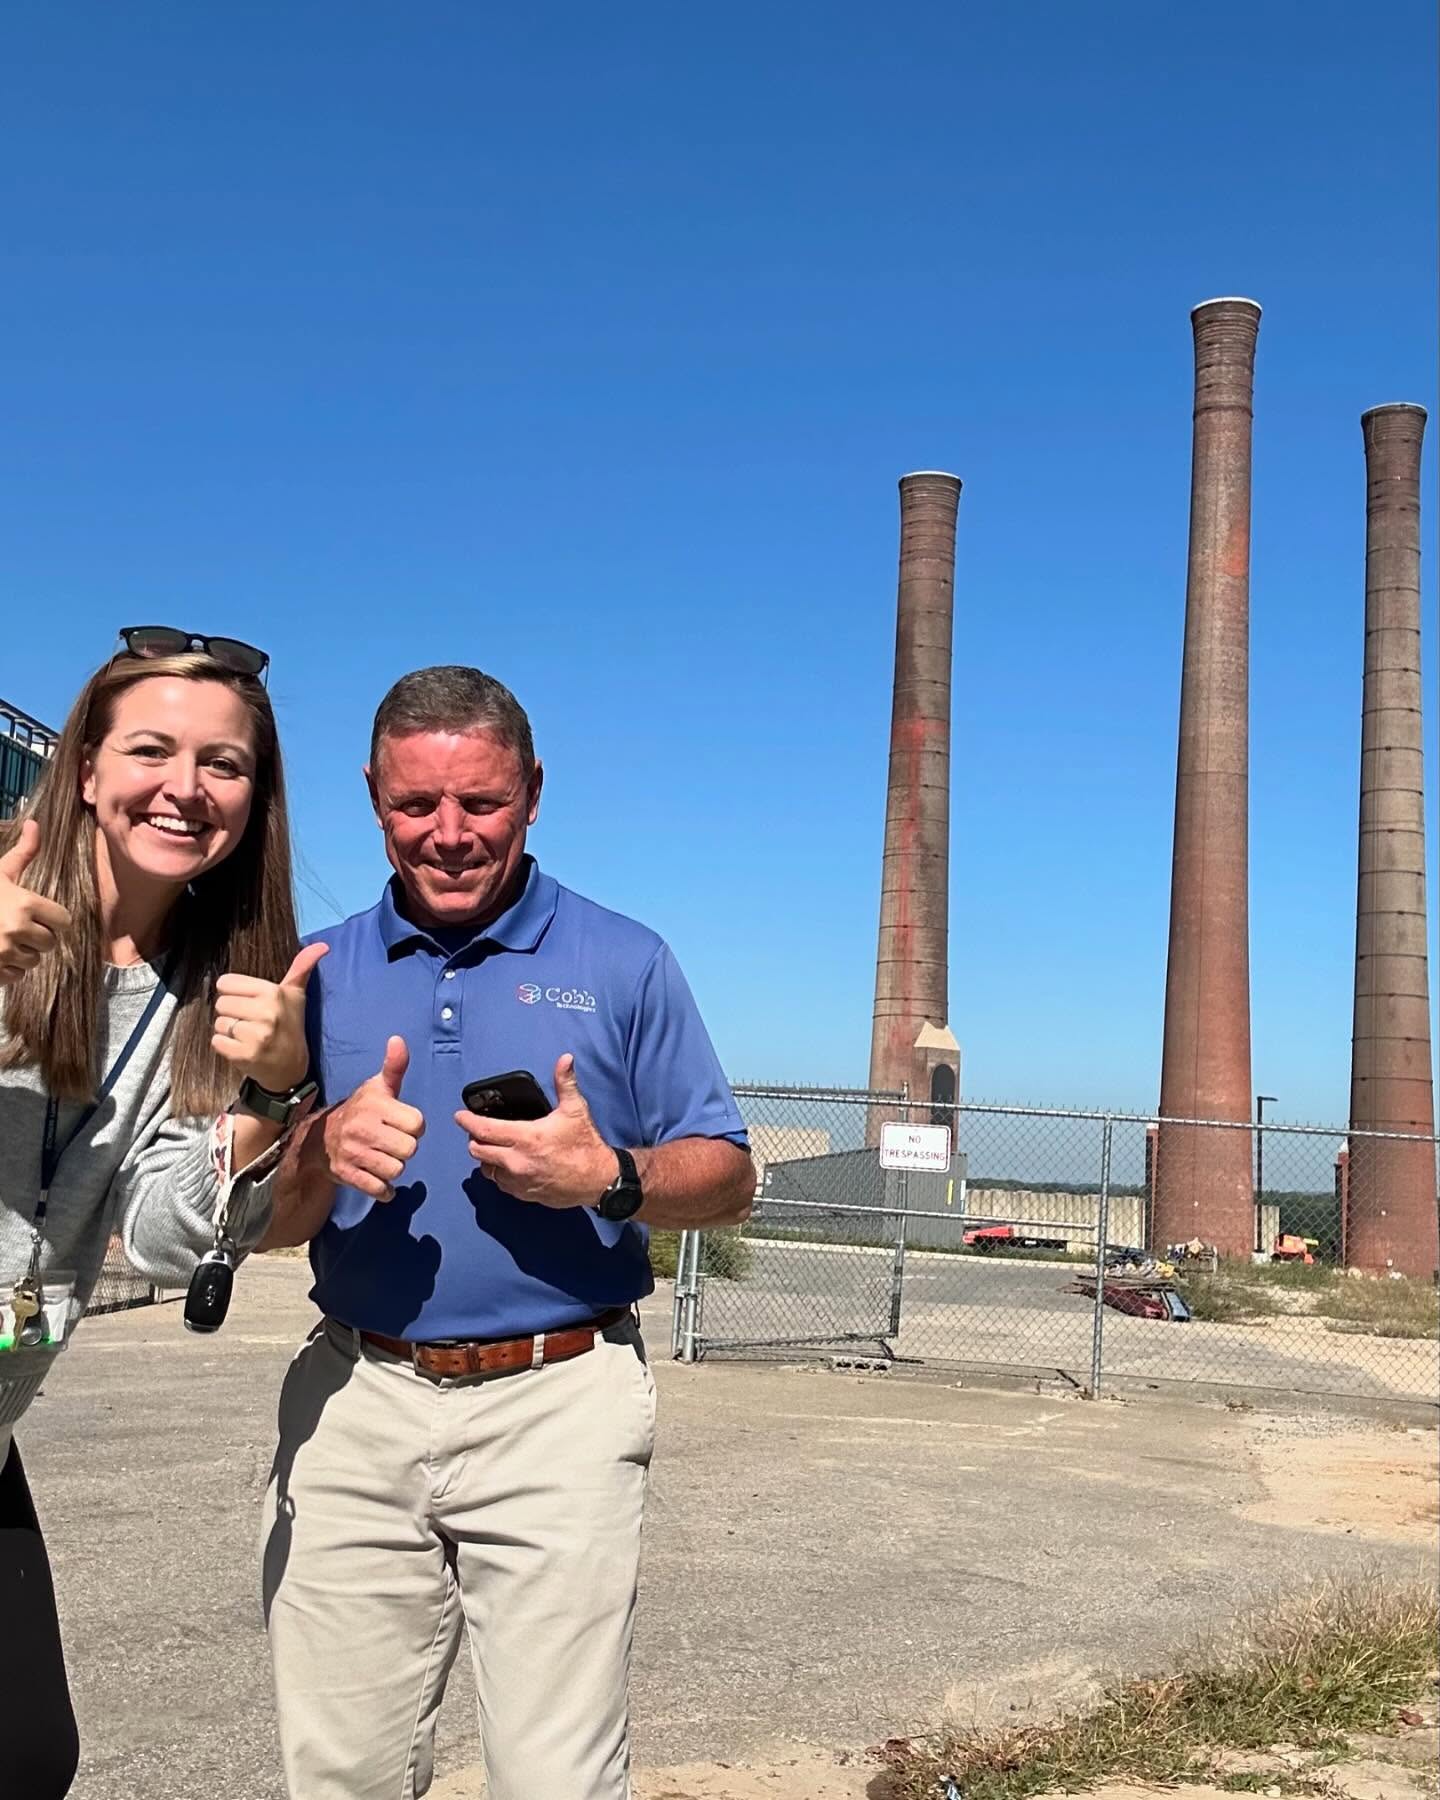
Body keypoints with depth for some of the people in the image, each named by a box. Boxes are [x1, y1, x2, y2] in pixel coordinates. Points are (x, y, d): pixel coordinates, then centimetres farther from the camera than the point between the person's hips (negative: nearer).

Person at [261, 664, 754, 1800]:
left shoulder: (623, 964, 3)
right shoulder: (320, 972, 9)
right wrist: (324, 1153, -14)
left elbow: (728, 1181, 4)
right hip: (354, 1407, 3)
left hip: (557, 1408, -2)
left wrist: (610, 1179, -16)